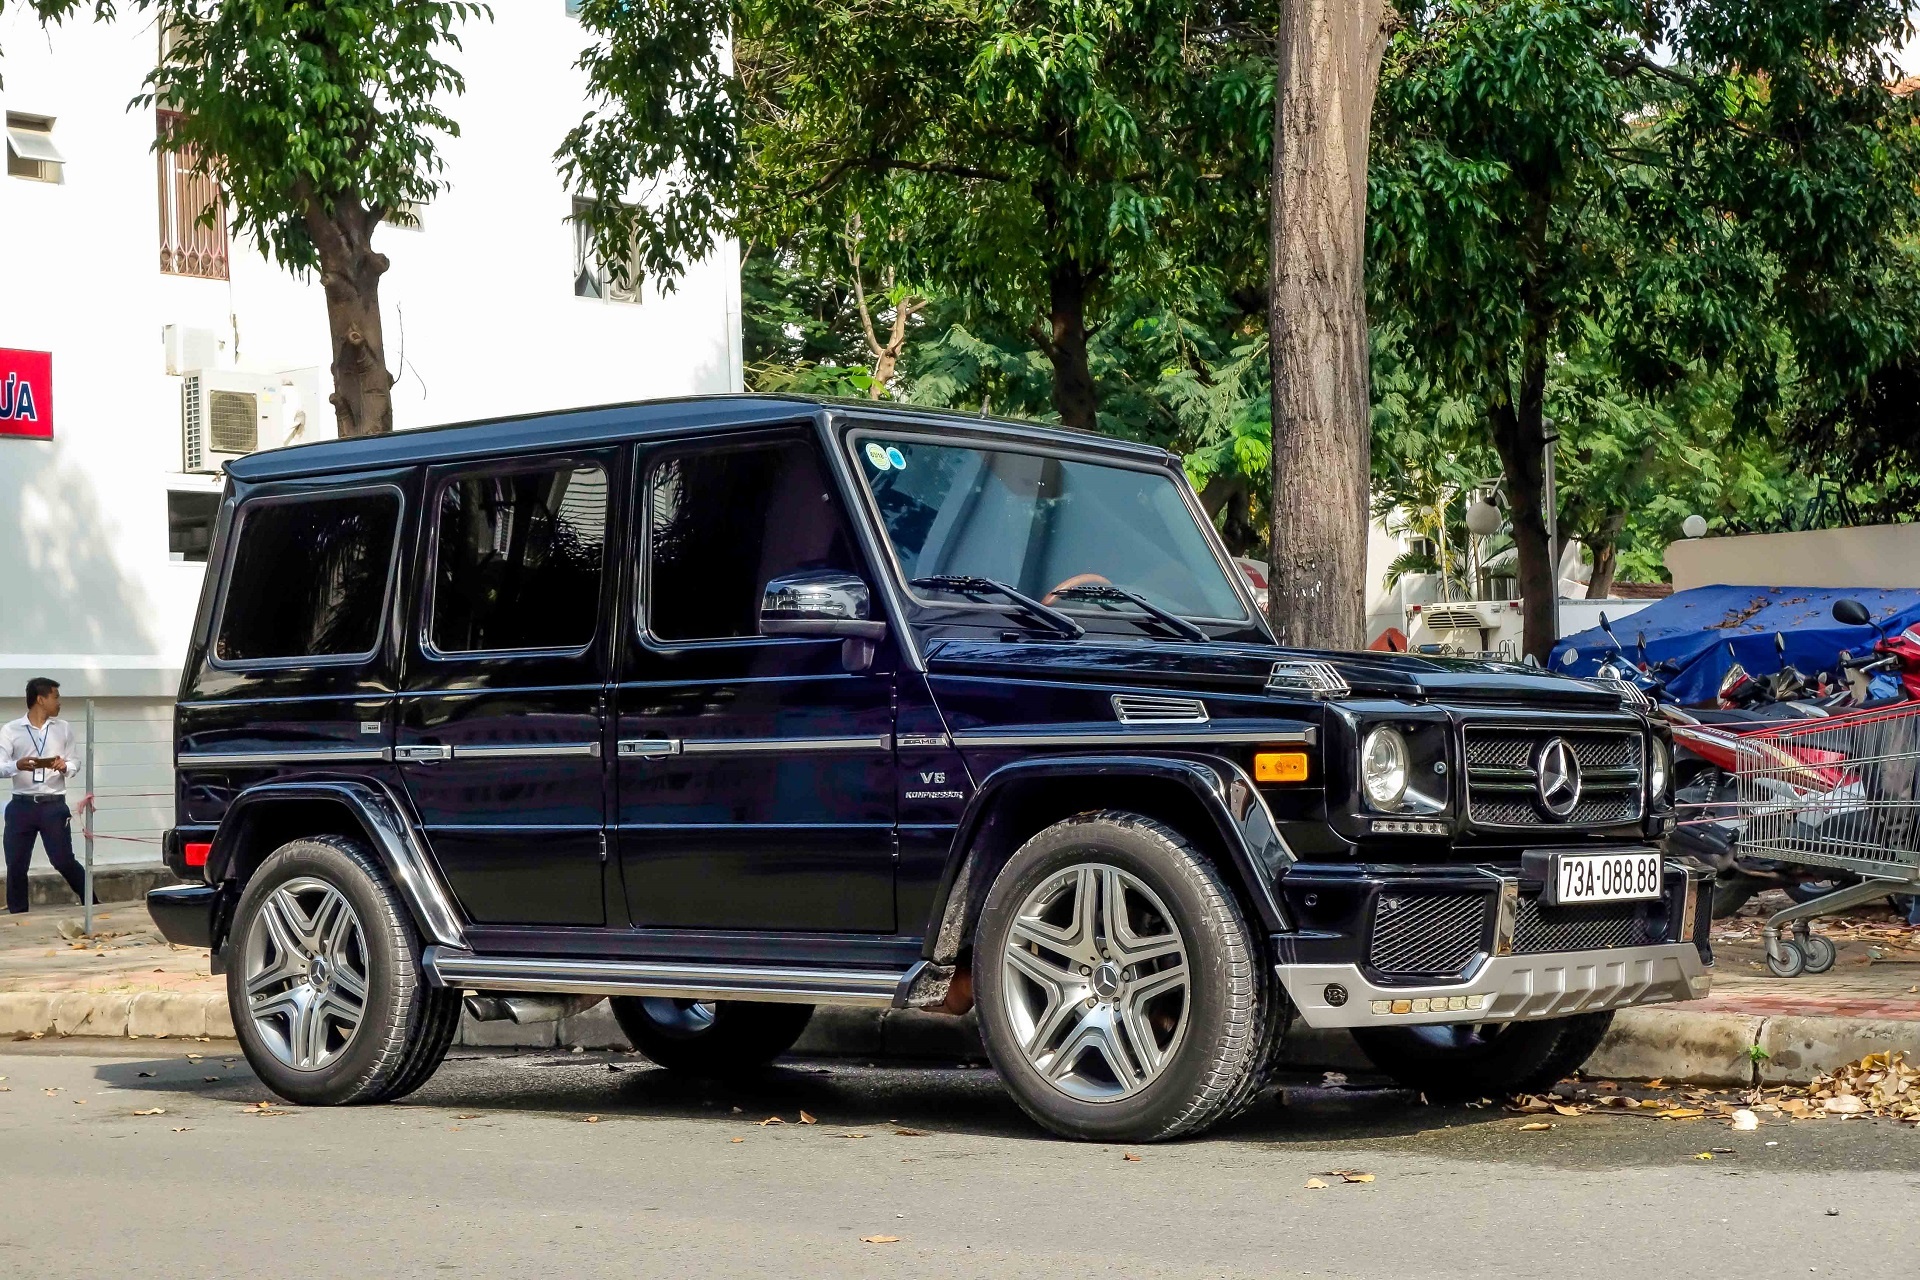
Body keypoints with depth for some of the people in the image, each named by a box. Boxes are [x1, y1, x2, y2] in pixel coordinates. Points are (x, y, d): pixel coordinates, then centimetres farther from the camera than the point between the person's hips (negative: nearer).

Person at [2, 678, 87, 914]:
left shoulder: (63, 728, 10)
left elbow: (75, 762, 11)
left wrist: (65, 767, -12)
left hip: (54, 806, 0)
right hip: (21, 806, 0)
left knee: (63, 861, -3)